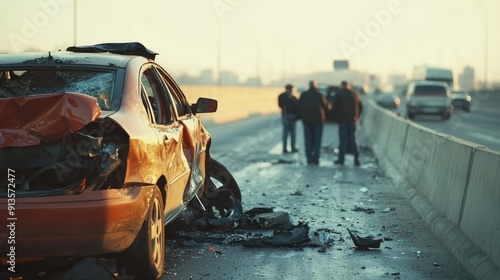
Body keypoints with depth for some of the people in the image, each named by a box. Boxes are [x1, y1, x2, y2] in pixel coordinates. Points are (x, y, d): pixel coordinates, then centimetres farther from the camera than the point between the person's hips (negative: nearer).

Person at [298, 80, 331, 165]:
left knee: (308, 141, 8)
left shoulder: (303, 95, -1)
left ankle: (309, 158, 4)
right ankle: (316, 159, -1)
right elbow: (326, 107, -6)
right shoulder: (320, 95, -10)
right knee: (317, 141, 4)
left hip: (307, 121, 2)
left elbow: (299, 107, 2)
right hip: (318, 121, -2)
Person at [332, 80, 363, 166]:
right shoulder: (355, 95, 6)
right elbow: (360, 107, 9)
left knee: (343, 140, 2)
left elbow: (335, 107, -7)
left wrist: (338, 117, 5)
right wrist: (356, 117, 14)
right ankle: (356, 160, 0)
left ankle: (341, 159, 3)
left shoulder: (339, 95, -6)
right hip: (353, 121, 3)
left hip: (343, 120, -3)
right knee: (353, 140, 6)